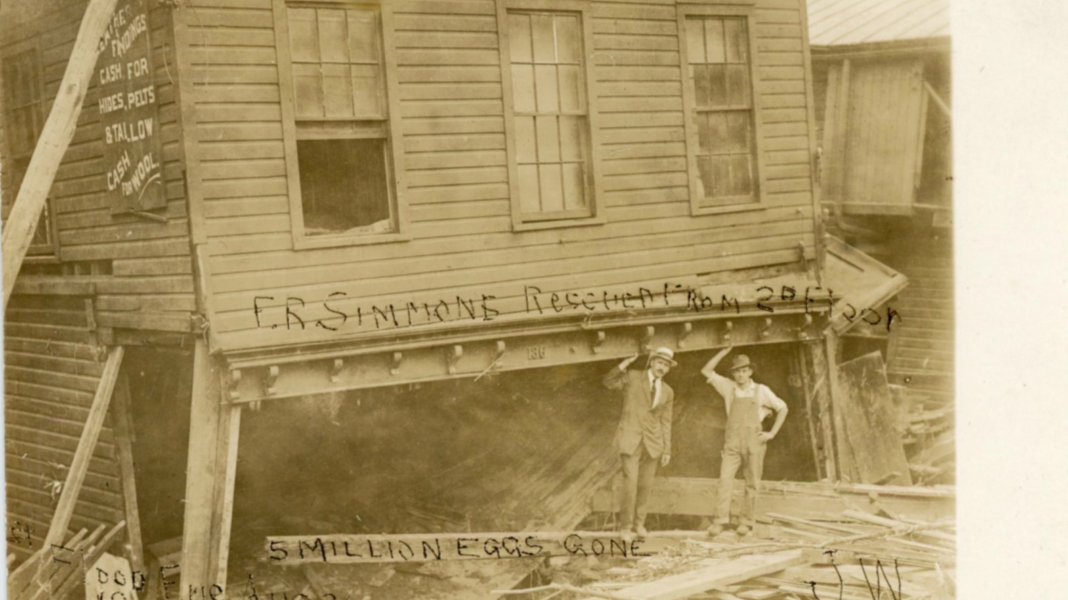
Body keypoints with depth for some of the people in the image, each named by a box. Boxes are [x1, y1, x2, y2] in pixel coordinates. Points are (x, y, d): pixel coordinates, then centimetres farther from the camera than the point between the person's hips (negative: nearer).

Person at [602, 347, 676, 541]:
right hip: (630, 440, -4)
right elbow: (607, 382, -13)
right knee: (630, 483, -9)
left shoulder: (667, 392, 8)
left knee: (645, 485, 7)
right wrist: (623, 366, -27)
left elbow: (665, 422, 11)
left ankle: (639, 523, 23)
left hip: (652, 443, 4)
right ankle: (626, 526, 4)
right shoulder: (632, 377, -1)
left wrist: (667, 450, 8)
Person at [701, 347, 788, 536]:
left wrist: (772, 433, 2)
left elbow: (782, 408, 10)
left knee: (752, 483, 2)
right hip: (733, 442, 1)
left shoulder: (761, 390, 3)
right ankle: (720, 521, -11)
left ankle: (746, 521, 11)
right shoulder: (729, 387, 7)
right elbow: (706, 371, 6)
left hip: (754, 442, 0)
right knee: (725, 479, -10)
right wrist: (724, 352, 1)